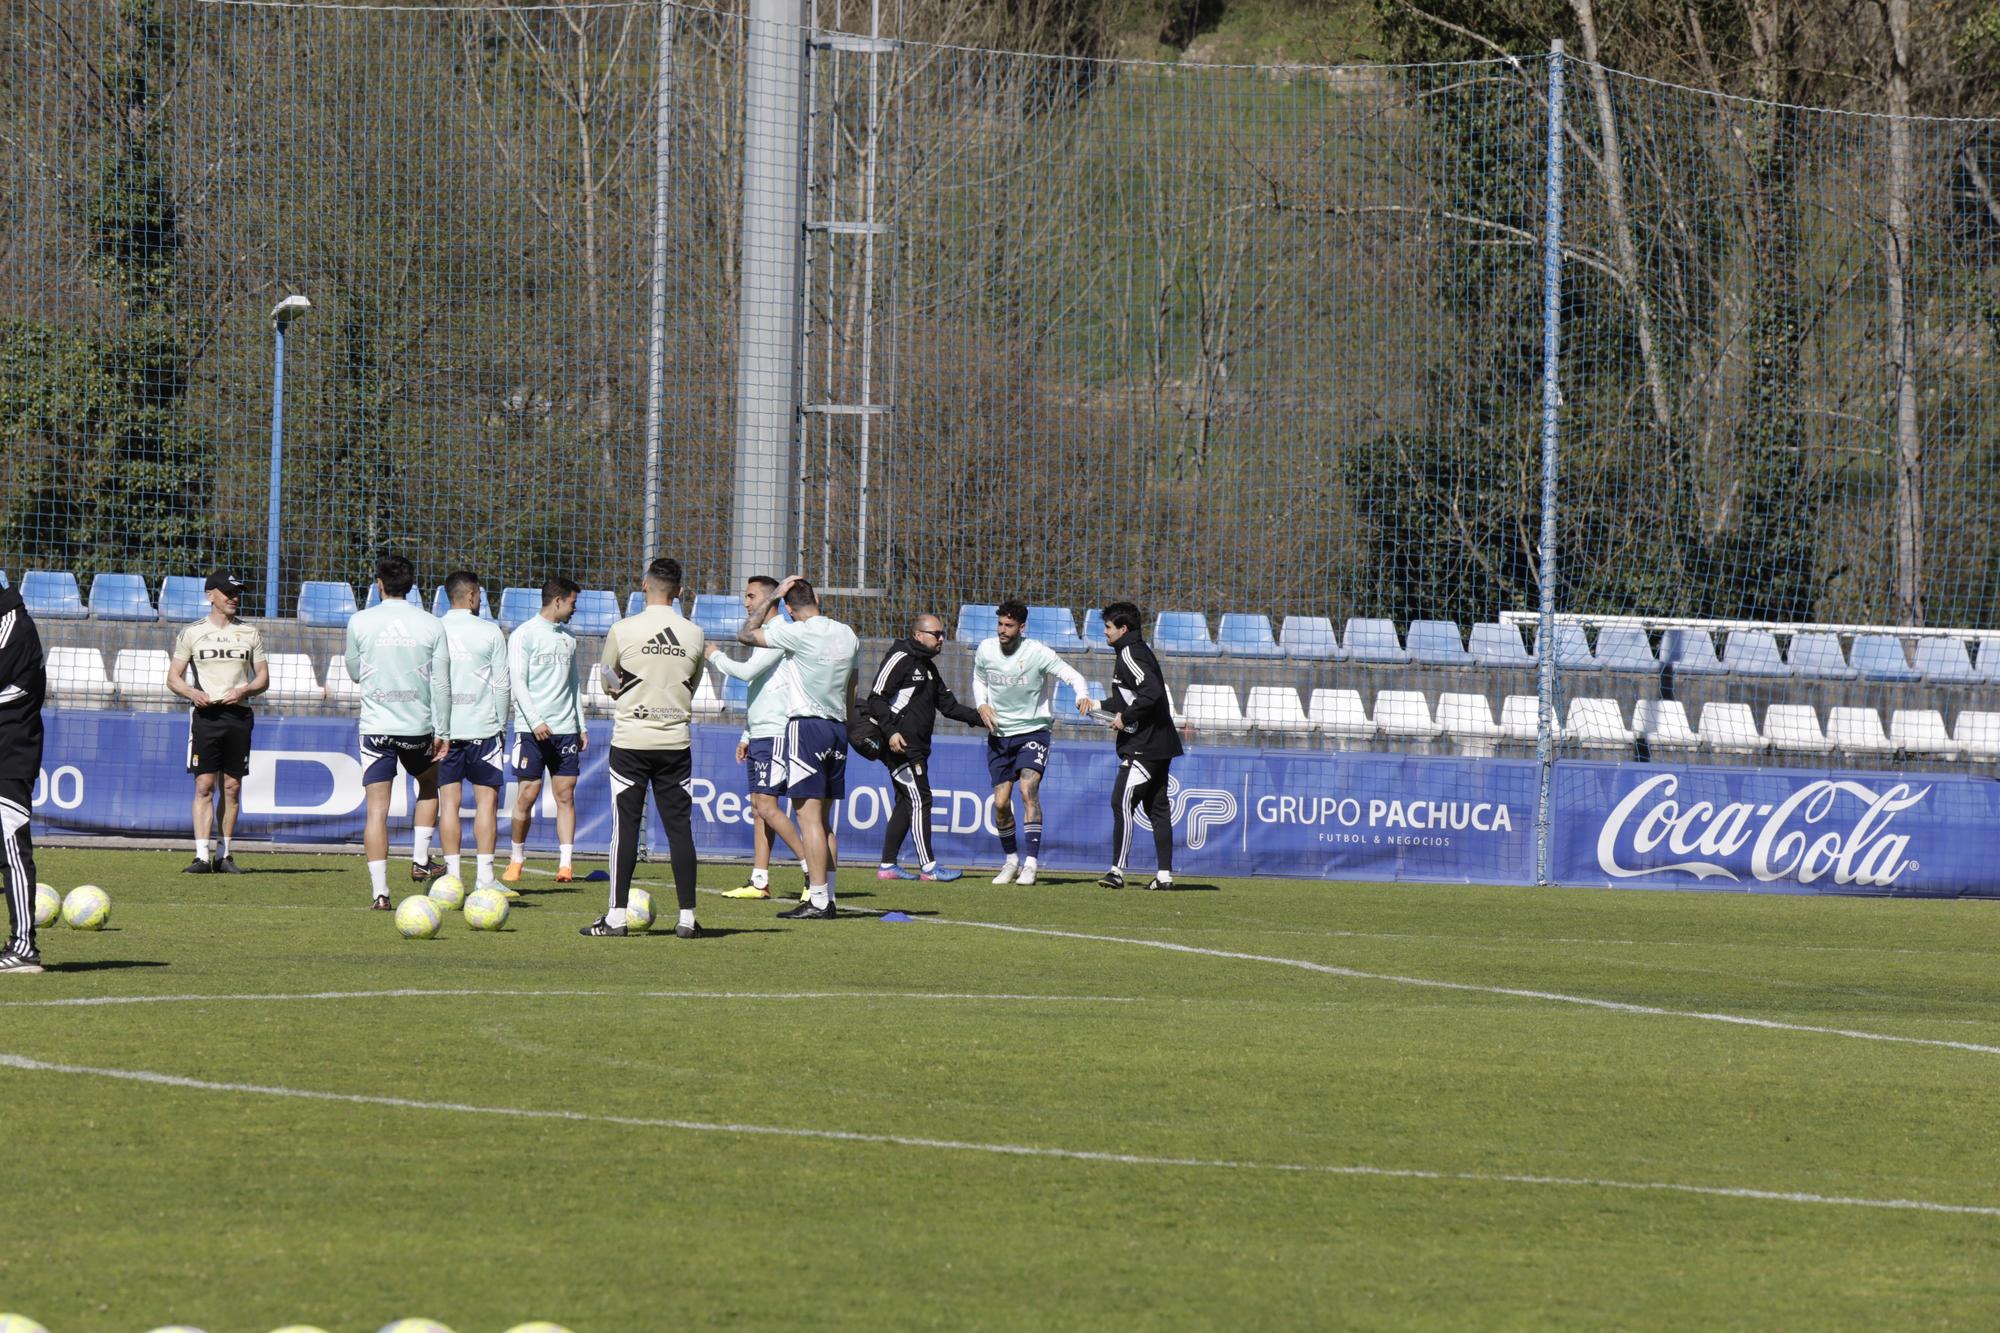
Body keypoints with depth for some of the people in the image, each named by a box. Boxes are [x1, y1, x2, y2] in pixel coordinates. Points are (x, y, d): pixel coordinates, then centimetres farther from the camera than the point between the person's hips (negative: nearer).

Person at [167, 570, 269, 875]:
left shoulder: (250, 634, 12)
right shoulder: (192, 633, 6)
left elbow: (263, 678, 13)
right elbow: (173, 677, 7)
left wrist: (243, 691, -8)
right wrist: (192, 692, -14)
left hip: (238, 714, 3)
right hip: (205, 713, -2)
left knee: (232, 787, 4)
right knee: (204, 786, -10)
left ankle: (225, 855, 11)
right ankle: (201, 855, -14)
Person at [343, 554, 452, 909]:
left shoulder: (360, 622, -2)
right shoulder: (431, 625, -1)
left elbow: (354, 673, 11)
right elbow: (441, 683, 0)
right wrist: (442, 732, 6)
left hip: (376, 726, -1)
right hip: (419, 725, 1)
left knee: (377, 807, -1)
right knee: (429, 785, 28)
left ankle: (379, 890, -8)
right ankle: (420, 860, 21)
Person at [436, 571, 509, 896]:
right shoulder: (489, 632, -1)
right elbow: (502, 684, 1)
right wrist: (501, 724, 11)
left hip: (442, 730, 2)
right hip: (482, 728, -2)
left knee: (448, 802, 3)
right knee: (487, 799, 1)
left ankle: (453, 875, -1)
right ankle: (484, 877, -5)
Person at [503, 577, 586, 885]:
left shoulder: (567, 638, 16)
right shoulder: (524, 635, -3)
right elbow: (517, 683, -9)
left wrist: (581, 726, 15)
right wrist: (535, 722, -19)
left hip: (565, 729, 5)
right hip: (532, 729, -5)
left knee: (566, 794, -2)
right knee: (528, 794, -4)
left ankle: (565, 863, -5)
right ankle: (516, 858, 12)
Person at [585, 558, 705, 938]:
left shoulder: (623, 631, -6)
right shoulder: (695, 635, 2)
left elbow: (608, 684, 7)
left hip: (631, 740, -2)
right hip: (676, 741, 2)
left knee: (625, 826, 1)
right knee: (679, 827, 5)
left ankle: (616, 916, 0)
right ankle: (687, 917, 4)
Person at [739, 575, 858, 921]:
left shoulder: (798, 633, -12)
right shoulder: (848, 636, 9)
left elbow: (746, 635, -3)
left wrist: (770, 596, 3)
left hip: (806, 726, -7)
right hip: (838, 729, 7)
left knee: (809, 817, -8)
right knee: (824, 820, 12)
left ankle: (818, 900, -12)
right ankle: (827, 898, 11)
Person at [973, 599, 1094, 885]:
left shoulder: (1037, 653, -14)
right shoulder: (985, 650, -2)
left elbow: (1072, 675, -15)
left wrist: (1082, 696, -36)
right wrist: (982, 705, -3)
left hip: (1032, 732, -4)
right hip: (999, 734, 4)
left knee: (1028, 788, -22)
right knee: (1000, 802, 1)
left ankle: (1031, 864, -22)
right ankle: (1011, 860, 23)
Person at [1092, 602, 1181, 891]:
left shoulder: (1130, 655, -13)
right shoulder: (1139, 652, 18)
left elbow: (1151, 692, -26)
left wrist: (1126, 718, -18)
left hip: (1144, 745, -11)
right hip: (1159, 744, 11)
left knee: (1122, 802, -12)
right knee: (1157, 807, 10)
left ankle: (1117, 870, -17)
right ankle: (1165, 875, 9)